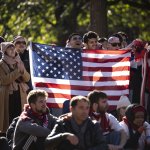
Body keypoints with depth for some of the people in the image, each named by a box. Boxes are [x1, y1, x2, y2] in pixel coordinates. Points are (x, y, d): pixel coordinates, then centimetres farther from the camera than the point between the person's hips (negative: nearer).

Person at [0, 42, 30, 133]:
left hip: (20, 95, 4)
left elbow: (27, 78, 8)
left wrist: (23, 71, -13)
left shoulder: (19, 62, 13)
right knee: (9, 118, -8)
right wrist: (17, 71, -17)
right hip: (7, 95, -4)